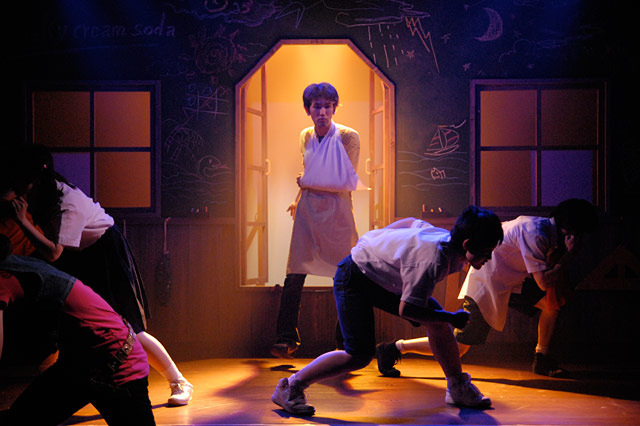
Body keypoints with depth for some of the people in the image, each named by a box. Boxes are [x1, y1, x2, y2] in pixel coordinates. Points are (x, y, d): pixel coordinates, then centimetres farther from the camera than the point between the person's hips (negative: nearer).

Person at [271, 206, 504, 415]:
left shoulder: (446, 237, -9)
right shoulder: (431, 261, -36)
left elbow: (411, 222, 9)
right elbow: (406, 309, -30)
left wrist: (380, 241, 24)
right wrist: (451, 318, -20)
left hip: (383, 277, 9)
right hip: (354, 278, -9)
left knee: (438, 323, 1)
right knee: (360, 355, -16)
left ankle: (458, 389, 17)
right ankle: (290, 388, -2)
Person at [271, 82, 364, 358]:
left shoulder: (348, 137, -5)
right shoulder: (305, 137, 11)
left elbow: (345, 183, -9)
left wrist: (306, 182, -2)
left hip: (337, 214, -4)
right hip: (307, 213, 4)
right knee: (294, 277, -2)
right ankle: (286, 339, 5)